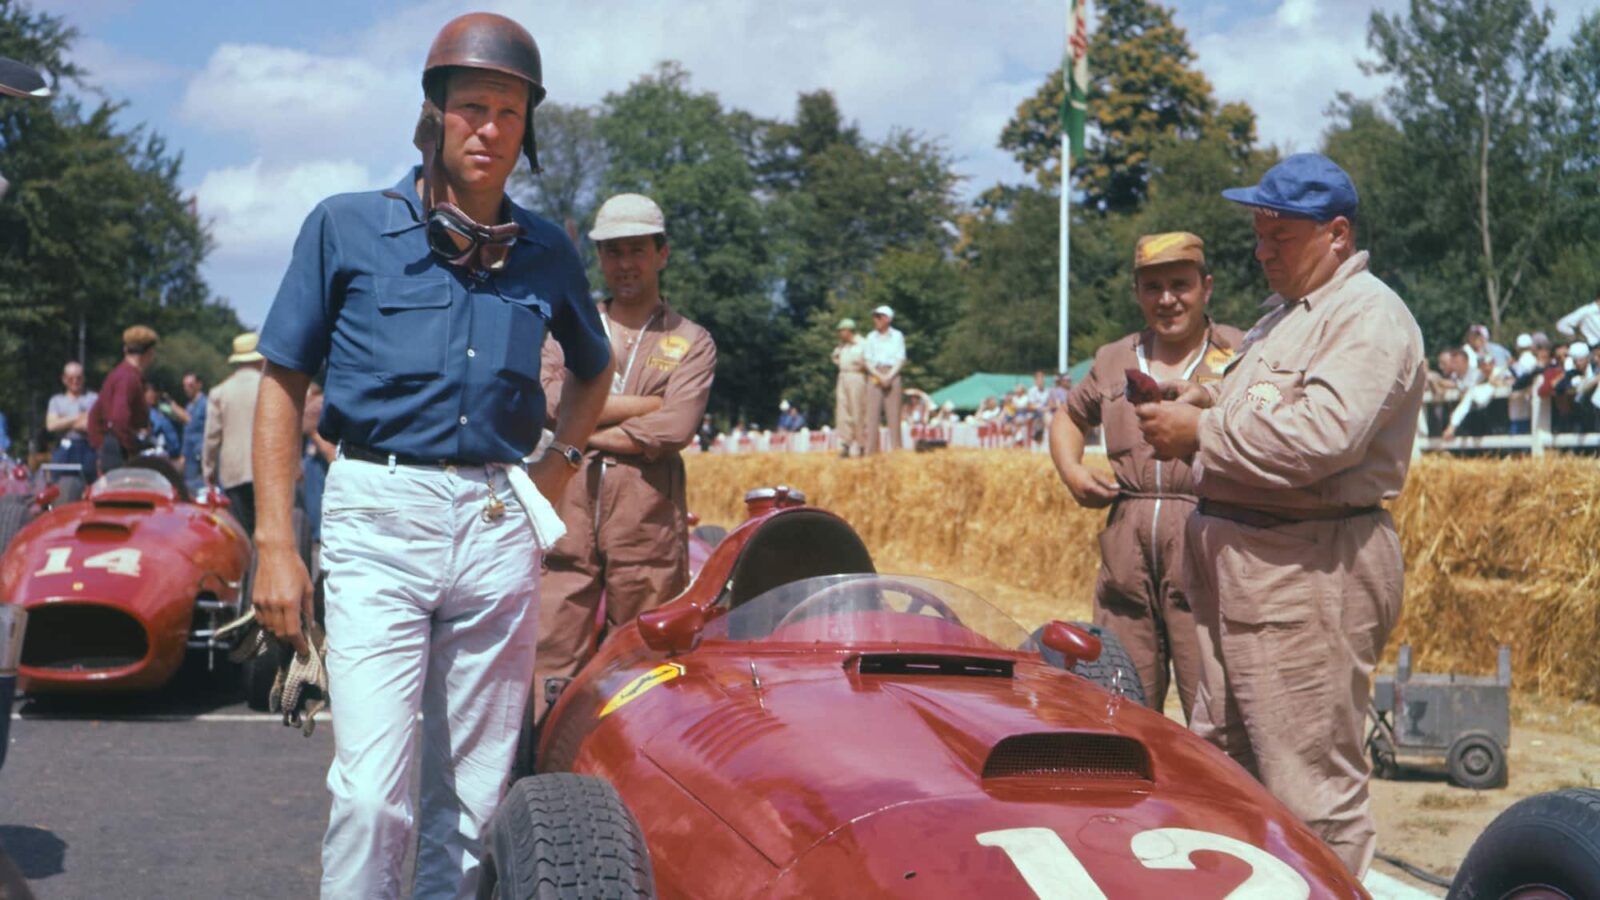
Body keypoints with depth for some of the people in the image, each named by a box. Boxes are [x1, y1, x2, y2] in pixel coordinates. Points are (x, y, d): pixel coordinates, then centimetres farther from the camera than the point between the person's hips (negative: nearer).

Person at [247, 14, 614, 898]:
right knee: (372, 791, -12)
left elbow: (594, 368, 29)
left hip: (499, 525, 4)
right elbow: (282, 384, 3)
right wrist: (275, 545, -4)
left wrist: (560, 458, 13)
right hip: (379, 517, -3)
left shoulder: (546, 253, 11)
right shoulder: (346, 226, 2)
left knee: (475, 793, 8)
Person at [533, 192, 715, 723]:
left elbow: (674, 429, -8)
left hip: (649, 525, -1)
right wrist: (640, 404, -3)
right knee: (552, 660, -5)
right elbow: (545, 401, -3)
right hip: (568, 519, 2)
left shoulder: (691, 343, 9)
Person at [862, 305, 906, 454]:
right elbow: (868, 361, 5)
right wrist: (880, 376, -10)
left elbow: (901, 360, 3)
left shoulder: (897, 336, 7)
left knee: (893, 413, -4)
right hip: (874, 375, 1)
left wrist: (889, 377, -11)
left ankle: (896, 449, -3)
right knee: (872, 412, -5)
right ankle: (871, 451, -7)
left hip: (892, 375, -1)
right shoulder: (871, 337, 10)